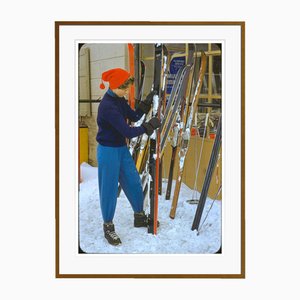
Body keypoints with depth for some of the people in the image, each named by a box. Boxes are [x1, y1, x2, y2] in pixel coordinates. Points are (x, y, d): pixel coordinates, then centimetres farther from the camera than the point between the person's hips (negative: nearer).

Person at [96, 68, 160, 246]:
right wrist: (150, 126, -20)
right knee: (109, 189, 5)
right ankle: (108, 227, 23)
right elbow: (127, 132, -28)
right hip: (108, 151, -9)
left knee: (134, 183, 17)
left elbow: (134, 116, 8)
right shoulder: (108, 106, -27)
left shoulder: (119, 99, 0)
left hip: (122, 149, 9)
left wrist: (147, 103, -5)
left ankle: (139, 217, 37)